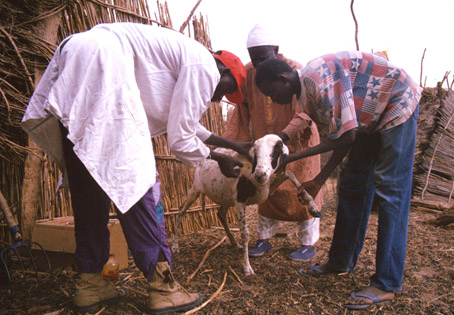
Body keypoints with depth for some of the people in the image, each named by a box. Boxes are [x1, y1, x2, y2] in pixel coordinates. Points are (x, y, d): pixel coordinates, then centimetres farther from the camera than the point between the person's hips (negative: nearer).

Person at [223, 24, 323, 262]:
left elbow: (305, 111, -22)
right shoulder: (248, 74, -4)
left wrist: (283, 135, -36)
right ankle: (264, 240, 25)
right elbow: (241, 110, 2)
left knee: (302, 191, 3)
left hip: (297, 141, -4)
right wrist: (226, 142, -4)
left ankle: (308, 244, 18)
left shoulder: (294, 71, -17)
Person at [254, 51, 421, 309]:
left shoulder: (318, 78, -28)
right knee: (352, 187, 7)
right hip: (371, 118, 9)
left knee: (390, 191, -12)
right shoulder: (307, 95, 1)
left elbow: (345, 136, -28)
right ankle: (341, 261, 19)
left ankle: (386, 286, -6)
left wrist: (293, 158, -23)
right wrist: (319, 181, 0)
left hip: (397, 106, -9)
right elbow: (341, 137, 3)